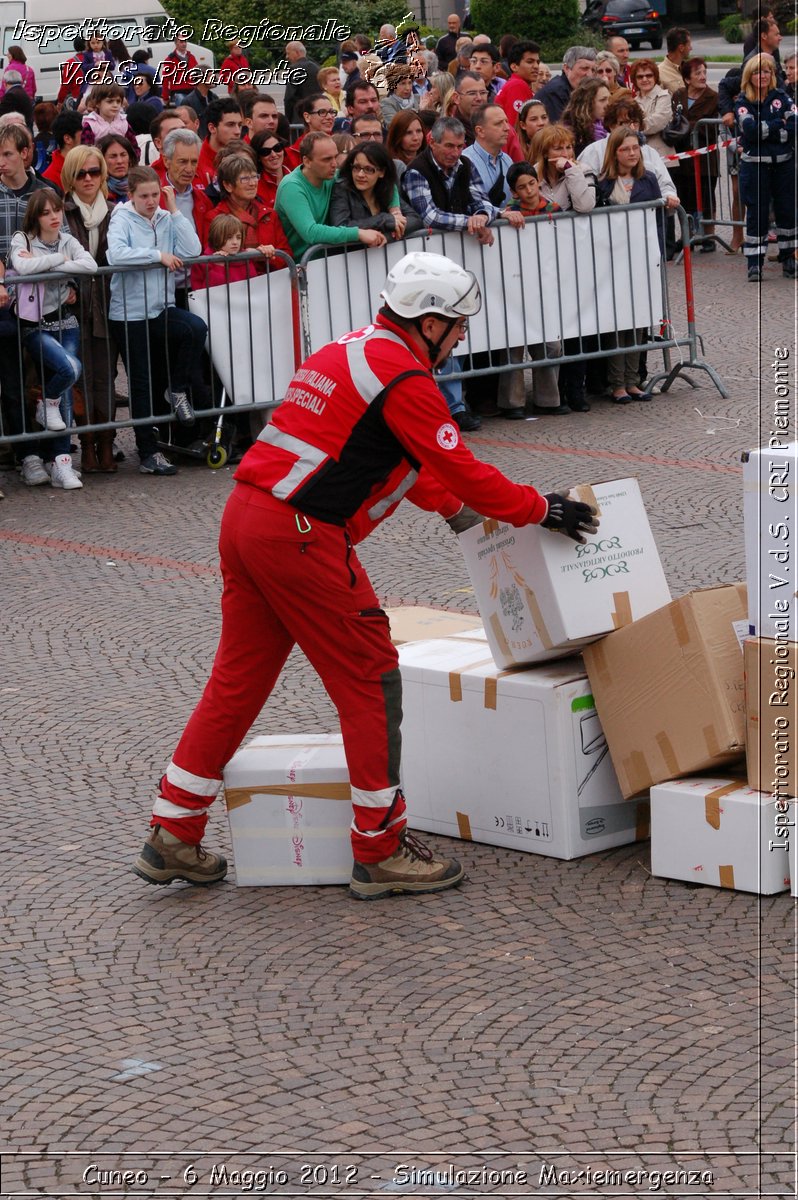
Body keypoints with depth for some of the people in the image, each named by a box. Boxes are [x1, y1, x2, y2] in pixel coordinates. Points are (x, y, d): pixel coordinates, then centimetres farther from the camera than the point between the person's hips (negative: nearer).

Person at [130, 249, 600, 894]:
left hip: (247, 516, 10)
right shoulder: (403, 379, -11)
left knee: (239, 680, 16)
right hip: (300, 537, -10)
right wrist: (540, 508, 4)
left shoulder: (351, 352, 19)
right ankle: (381, 853, 7)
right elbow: (460, 469, -8)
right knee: (370, 680, 1)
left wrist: (456, 505, 37)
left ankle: (173, 838, 21)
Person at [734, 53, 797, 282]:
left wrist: (765, 131, -13)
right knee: (756, 213, -1)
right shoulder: (743, 103, 1)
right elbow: (751, 129, -16)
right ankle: (754, 263, 2)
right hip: (755, 166, -2)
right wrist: (779, 124, -10)